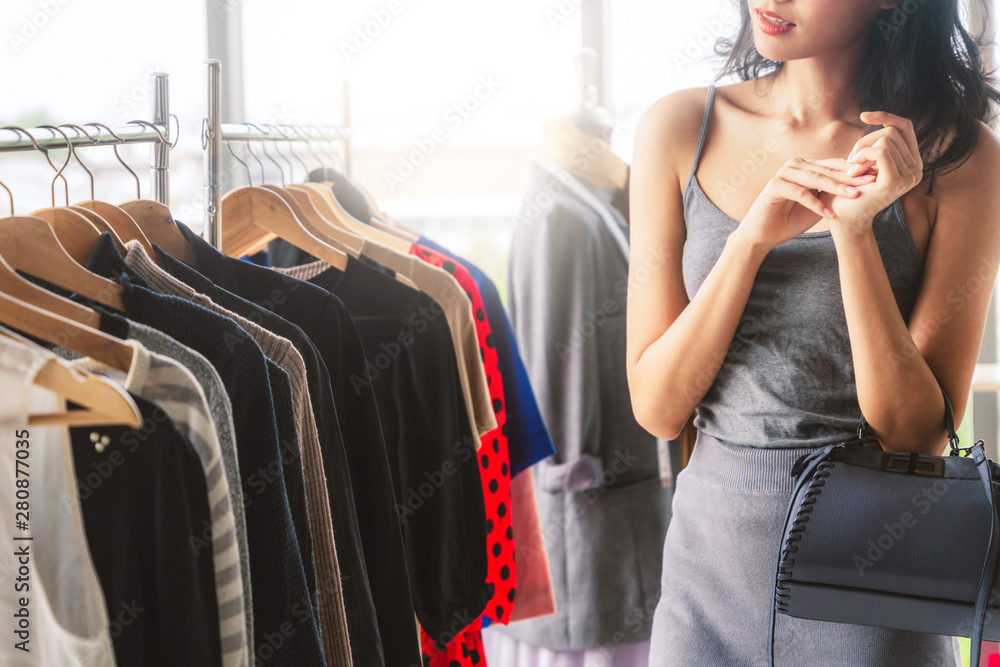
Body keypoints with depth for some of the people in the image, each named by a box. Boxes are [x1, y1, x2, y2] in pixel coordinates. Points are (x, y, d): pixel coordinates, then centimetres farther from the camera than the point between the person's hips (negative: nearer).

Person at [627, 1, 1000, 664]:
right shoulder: (681, 128, -3)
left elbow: (919, 435, -12)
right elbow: (657, 407, -5)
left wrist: (854, 232, -21)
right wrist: (752, 238, -17)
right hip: (710, 556, 2)